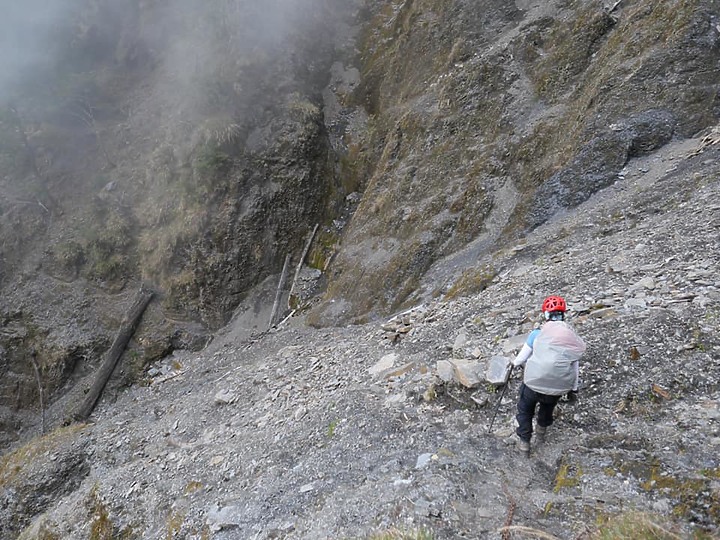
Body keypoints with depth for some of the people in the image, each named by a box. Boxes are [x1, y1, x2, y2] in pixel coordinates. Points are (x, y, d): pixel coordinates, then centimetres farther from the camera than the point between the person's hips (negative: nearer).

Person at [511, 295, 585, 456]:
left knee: (525, 409, 23)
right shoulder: (573, 337, -2)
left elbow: (521, 358, -4)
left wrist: (514, 363, 19)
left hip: (534, 383, -3)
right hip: (558, 388, 3)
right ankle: (542, 430, 53)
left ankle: (524, 442, 27)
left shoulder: (538, 334, -13)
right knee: (548, 405, 36)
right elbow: (575, 367, 6)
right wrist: (574, 389, 18)